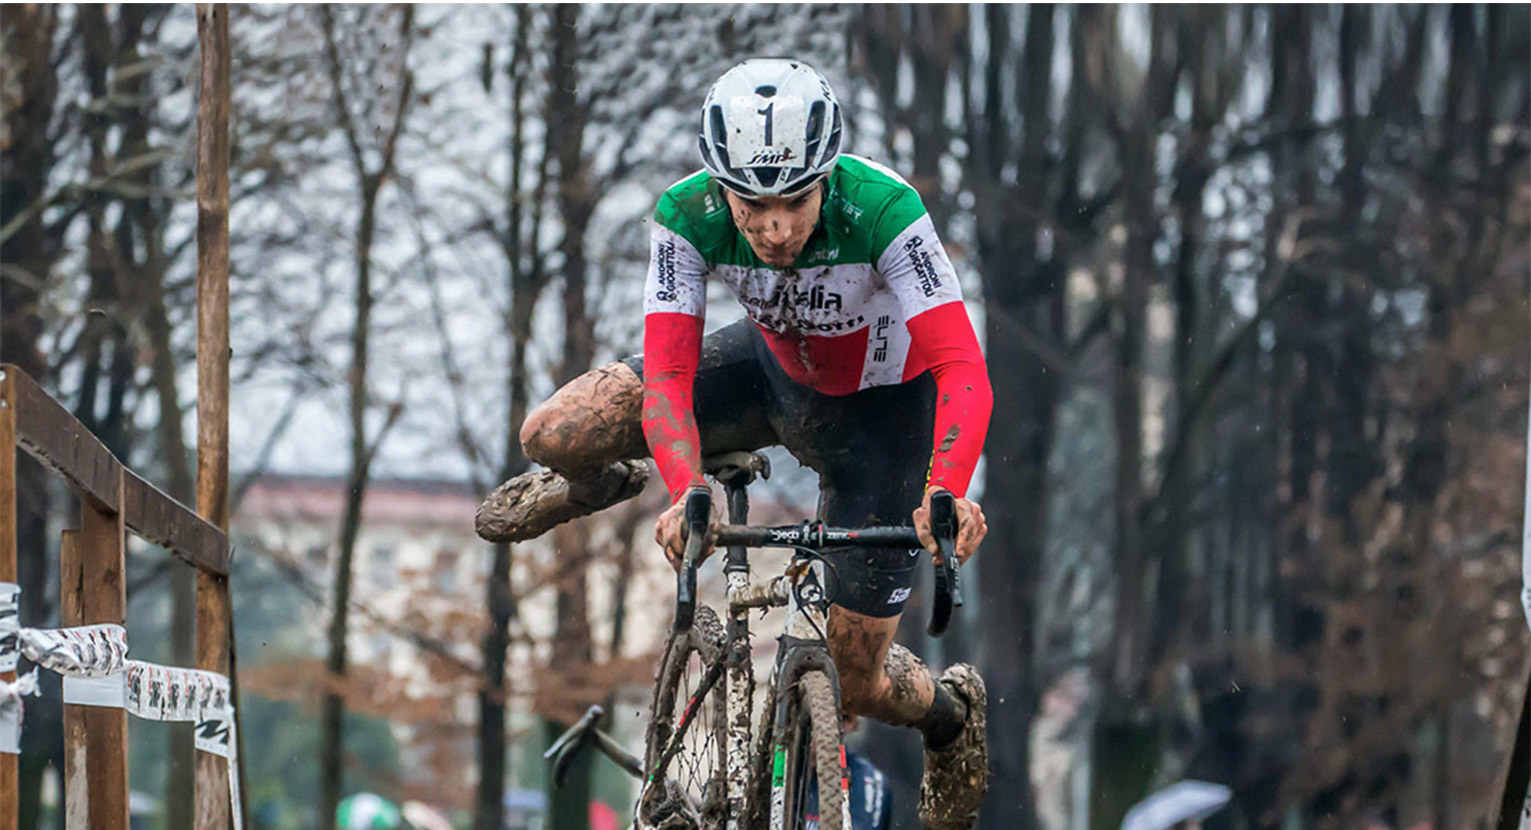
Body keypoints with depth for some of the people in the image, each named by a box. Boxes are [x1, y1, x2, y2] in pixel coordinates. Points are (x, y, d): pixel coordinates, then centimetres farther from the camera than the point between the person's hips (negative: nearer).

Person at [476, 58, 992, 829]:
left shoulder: (884, 212, -38)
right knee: (554, 436, -18)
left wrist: (946, 494, -60)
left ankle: (949, 710, 38)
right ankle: (603, 482, 22)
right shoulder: (688, 217, -30)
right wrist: (688, 495, -53)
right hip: (773, 368, 3)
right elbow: (666, 377, -34)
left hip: (879, 408, -3)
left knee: (856, 683, 0)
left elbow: (964, 373, -43)